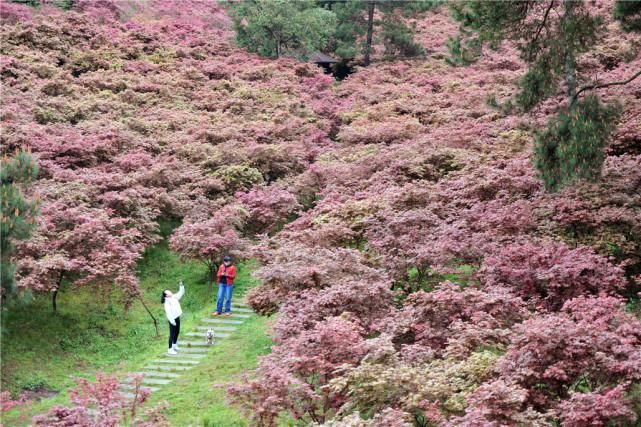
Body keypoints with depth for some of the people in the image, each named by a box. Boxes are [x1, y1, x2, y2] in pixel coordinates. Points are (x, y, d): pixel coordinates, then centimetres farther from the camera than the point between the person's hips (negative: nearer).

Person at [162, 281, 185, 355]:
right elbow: (168, 312, -21)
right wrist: (172, 321, -24)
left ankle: (175, 345, 37)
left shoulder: (174, 297, 7)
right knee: (172, 334, -4)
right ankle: (170, 349, 1)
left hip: (177, 317, 9)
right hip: (173, 319, -9)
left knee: (177, 332, 20)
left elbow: (181, 293, 17)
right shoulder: (167, 302, -16)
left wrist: (181, 286, 3)